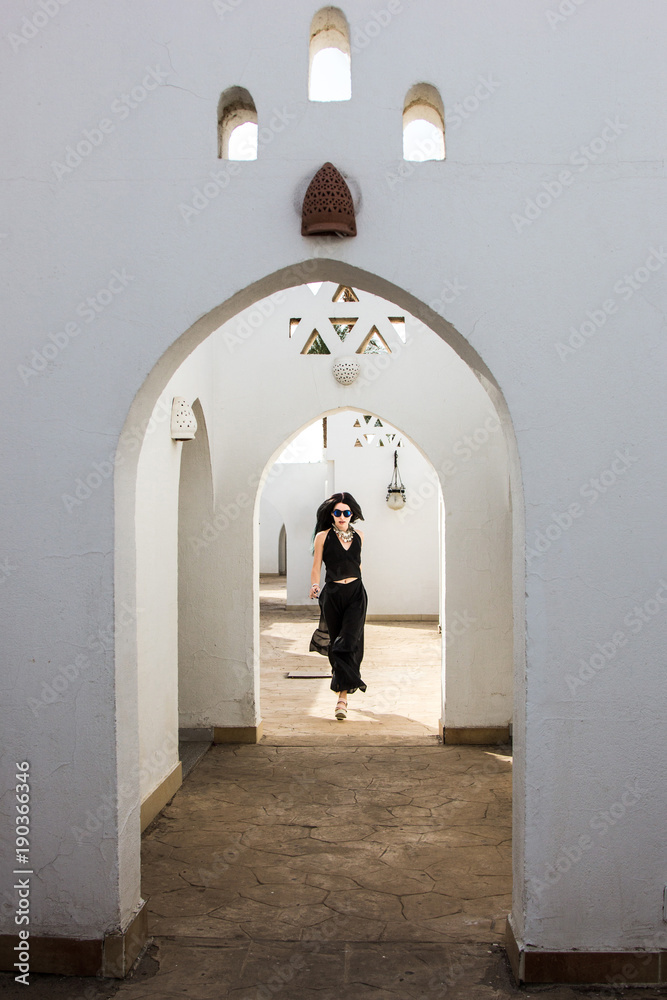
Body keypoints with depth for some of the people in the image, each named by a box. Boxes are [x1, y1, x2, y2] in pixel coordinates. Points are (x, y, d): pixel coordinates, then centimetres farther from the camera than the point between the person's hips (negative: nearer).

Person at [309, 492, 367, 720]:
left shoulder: (358, 536, 7)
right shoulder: (323, 537, -2)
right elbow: (316, 567, -3)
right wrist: (314, 588, -19)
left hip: (356, 593, 1)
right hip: (332, 594, -1)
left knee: (349, 643, -12)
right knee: (336, 642, 8)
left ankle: (342, 696, -13)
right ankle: (342, 682, 34)